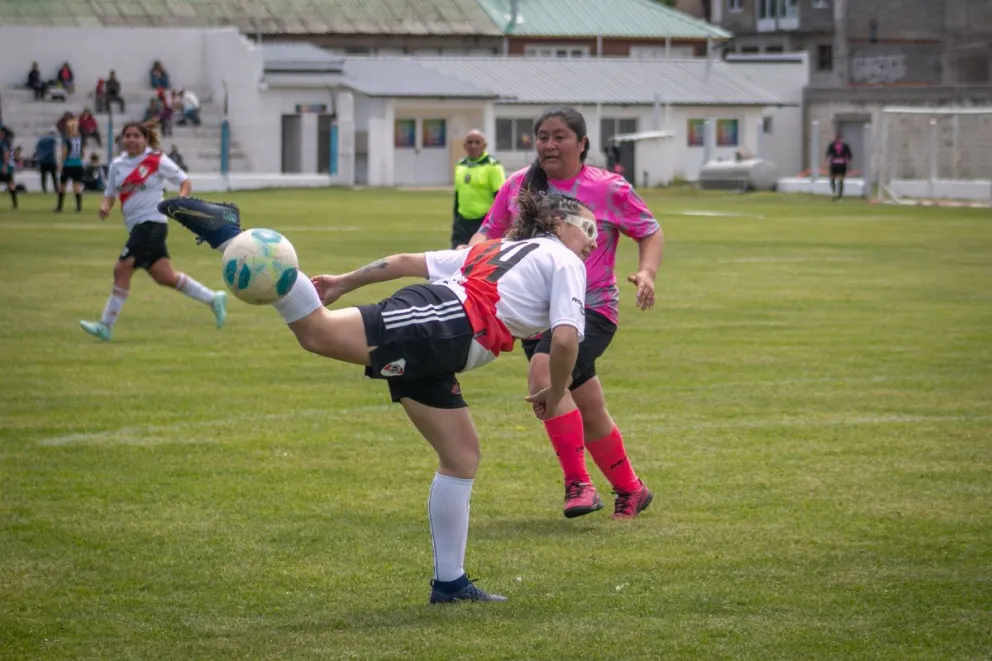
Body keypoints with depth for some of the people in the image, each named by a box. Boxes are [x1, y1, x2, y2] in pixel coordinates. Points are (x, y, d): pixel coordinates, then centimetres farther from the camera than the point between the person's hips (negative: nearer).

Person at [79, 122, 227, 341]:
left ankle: (106, 325, -9)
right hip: (136, 226, 7)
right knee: (166, 277, 8)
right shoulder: (117, 165, 12)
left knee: (122, 269, -14)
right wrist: (105, 207, -3)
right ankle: (213, 299, 22)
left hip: (152, 222, -7)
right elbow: (110, 194, 19)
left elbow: (185, 182, 1)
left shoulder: (157, 160, -4)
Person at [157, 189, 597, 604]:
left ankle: (449, 582, 15)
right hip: (450, 321, -9)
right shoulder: (563, 261, 12)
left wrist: (345, 282, 36)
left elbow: (407, 262, 33)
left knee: (462, 457, 14)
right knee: (319, 333, -26)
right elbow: (565, 339, -2)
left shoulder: (493, 250, 37)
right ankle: (224, 234, -32)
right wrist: (554, 395, 13)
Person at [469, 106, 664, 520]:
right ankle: (630, 491, 33)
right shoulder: (519, 186, 4)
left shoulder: (610, 190, -6)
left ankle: (577, 483, -25)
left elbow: (650, 232, 5)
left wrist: (647, 272, -13)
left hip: (592, 307, -5)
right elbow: (490, 231, 14)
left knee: (544, 371, -31)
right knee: (589, 414, 12)